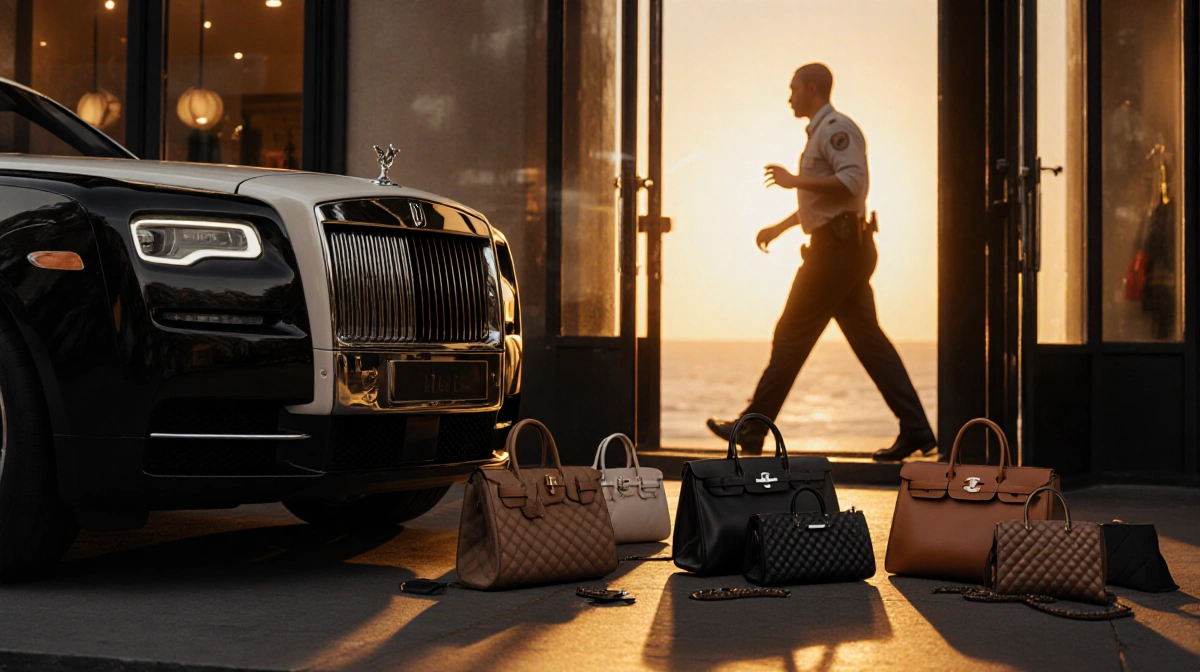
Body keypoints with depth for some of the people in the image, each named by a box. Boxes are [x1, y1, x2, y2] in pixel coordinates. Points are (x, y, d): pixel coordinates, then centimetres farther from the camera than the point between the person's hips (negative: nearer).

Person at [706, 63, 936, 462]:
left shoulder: (836, 128, -9)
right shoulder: (821, 132, 23)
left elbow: (852, 182, -24)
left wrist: (795, 181, -17)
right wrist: (780, 227, 32)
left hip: (838, 248, -10)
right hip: (839, 249, 10)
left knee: (791, 337, -4)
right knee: (868, 339, 6)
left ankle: (753, 429, 2)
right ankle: (915, 431, 3)